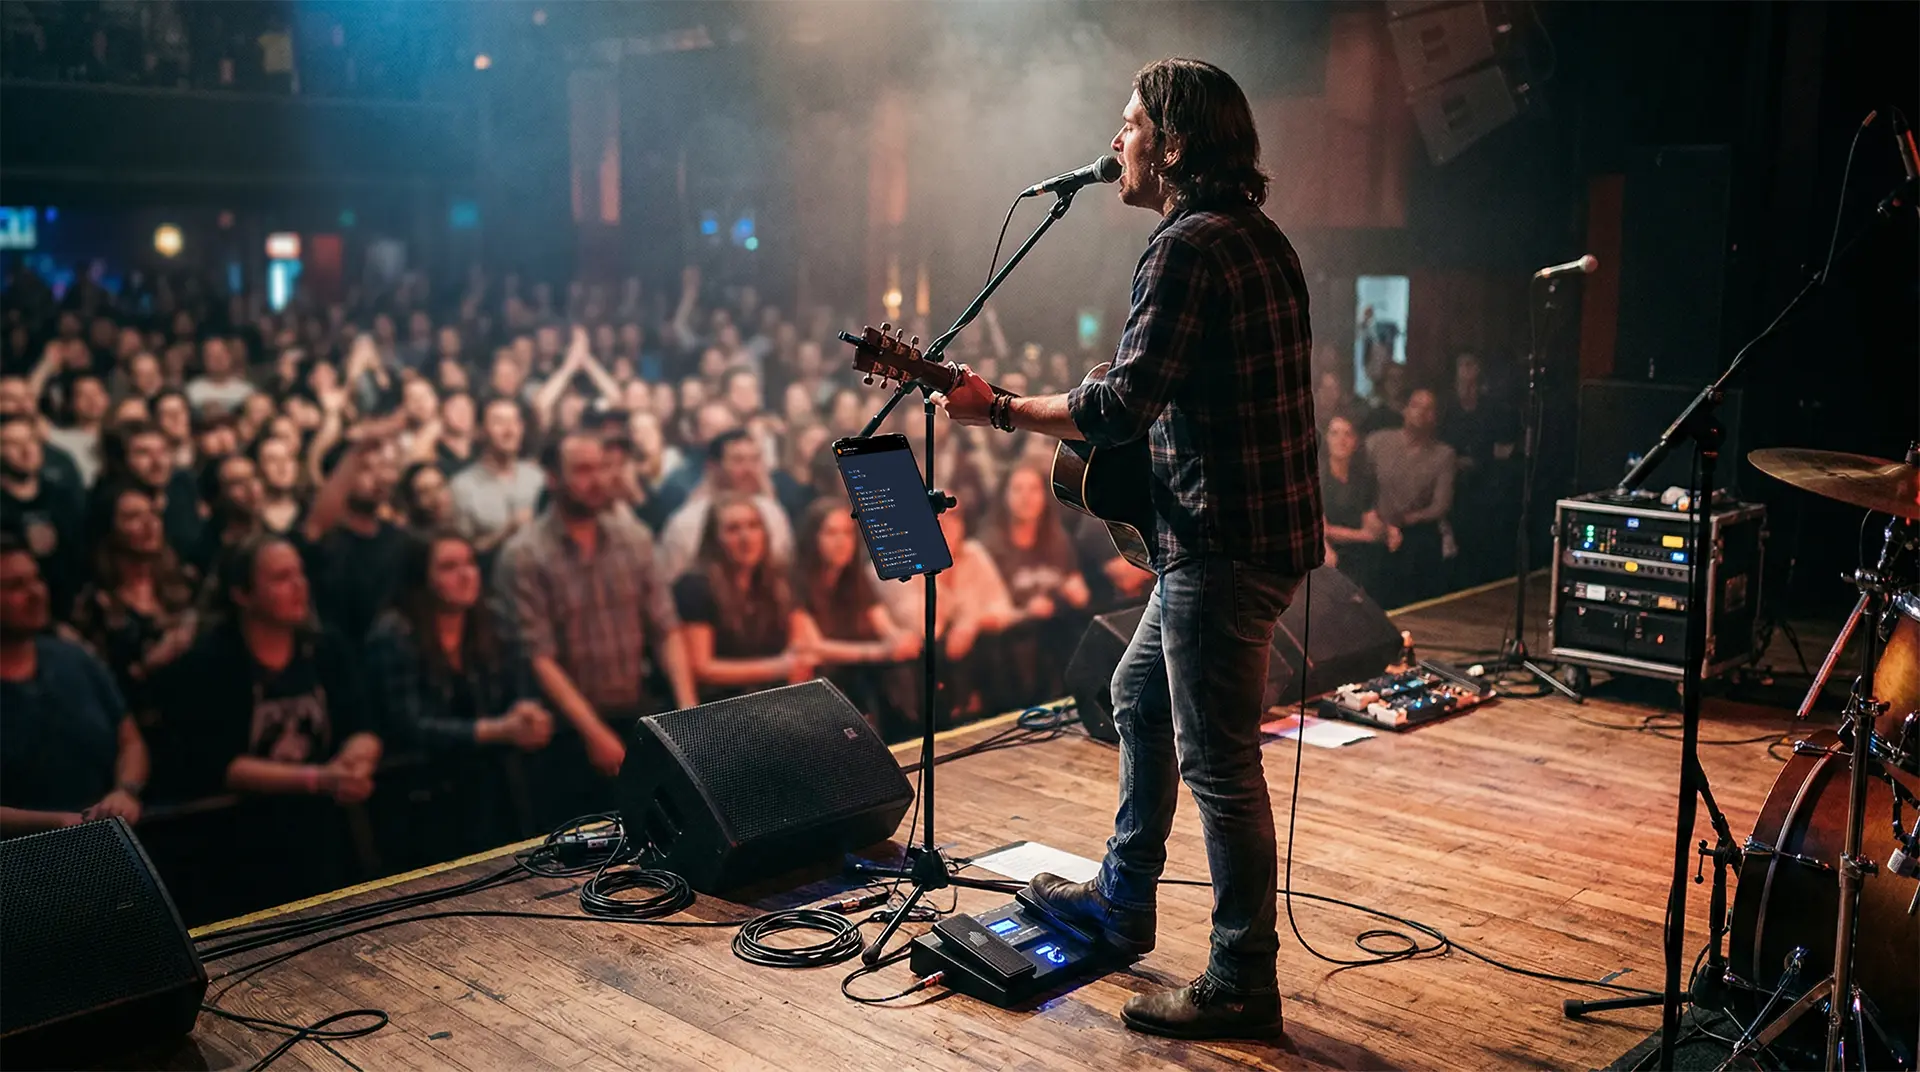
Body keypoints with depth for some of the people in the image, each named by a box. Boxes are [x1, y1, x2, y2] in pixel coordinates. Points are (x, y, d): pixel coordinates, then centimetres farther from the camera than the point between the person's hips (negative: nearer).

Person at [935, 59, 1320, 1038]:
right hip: (1260, 523, 11)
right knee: (1140, 694, 23)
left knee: (1218, 763, -2)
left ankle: (1241, 986, 11)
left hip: (1223, 543, -11)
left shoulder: (1186, 248, -17)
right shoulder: (1260, 238, 15)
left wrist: (995, 410, -12)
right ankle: (1122, 901, 36)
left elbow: (1119, 407, -23)